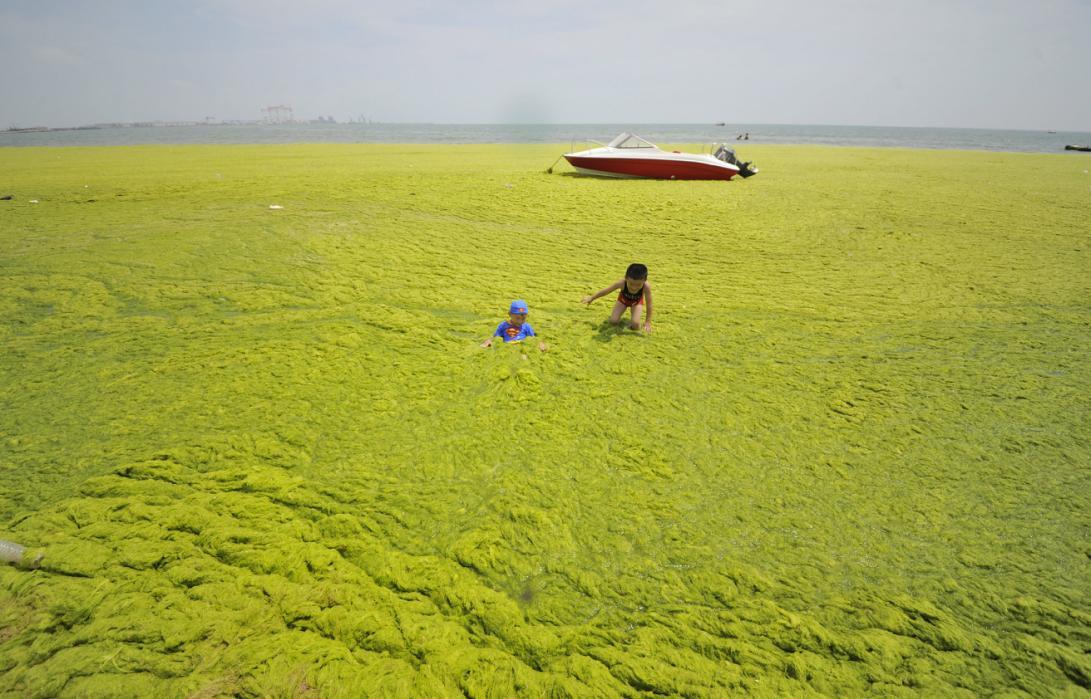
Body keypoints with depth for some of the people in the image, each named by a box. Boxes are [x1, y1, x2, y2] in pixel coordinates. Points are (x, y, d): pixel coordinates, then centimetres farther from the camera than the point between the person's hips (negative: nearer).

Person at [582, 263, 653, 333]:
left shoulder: (646, 287, -44)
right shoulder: (621, 283, -40)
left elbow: (649, 305, -31)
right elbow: (606, 291, -22)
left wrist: (647, 322, -30)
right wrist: (592, 298, -9)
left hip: (637, 301, -1)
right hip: (623, 298, 1)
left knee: (635, 325, -18)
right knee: (613, 321, -9)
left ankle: (632, 312, 15)